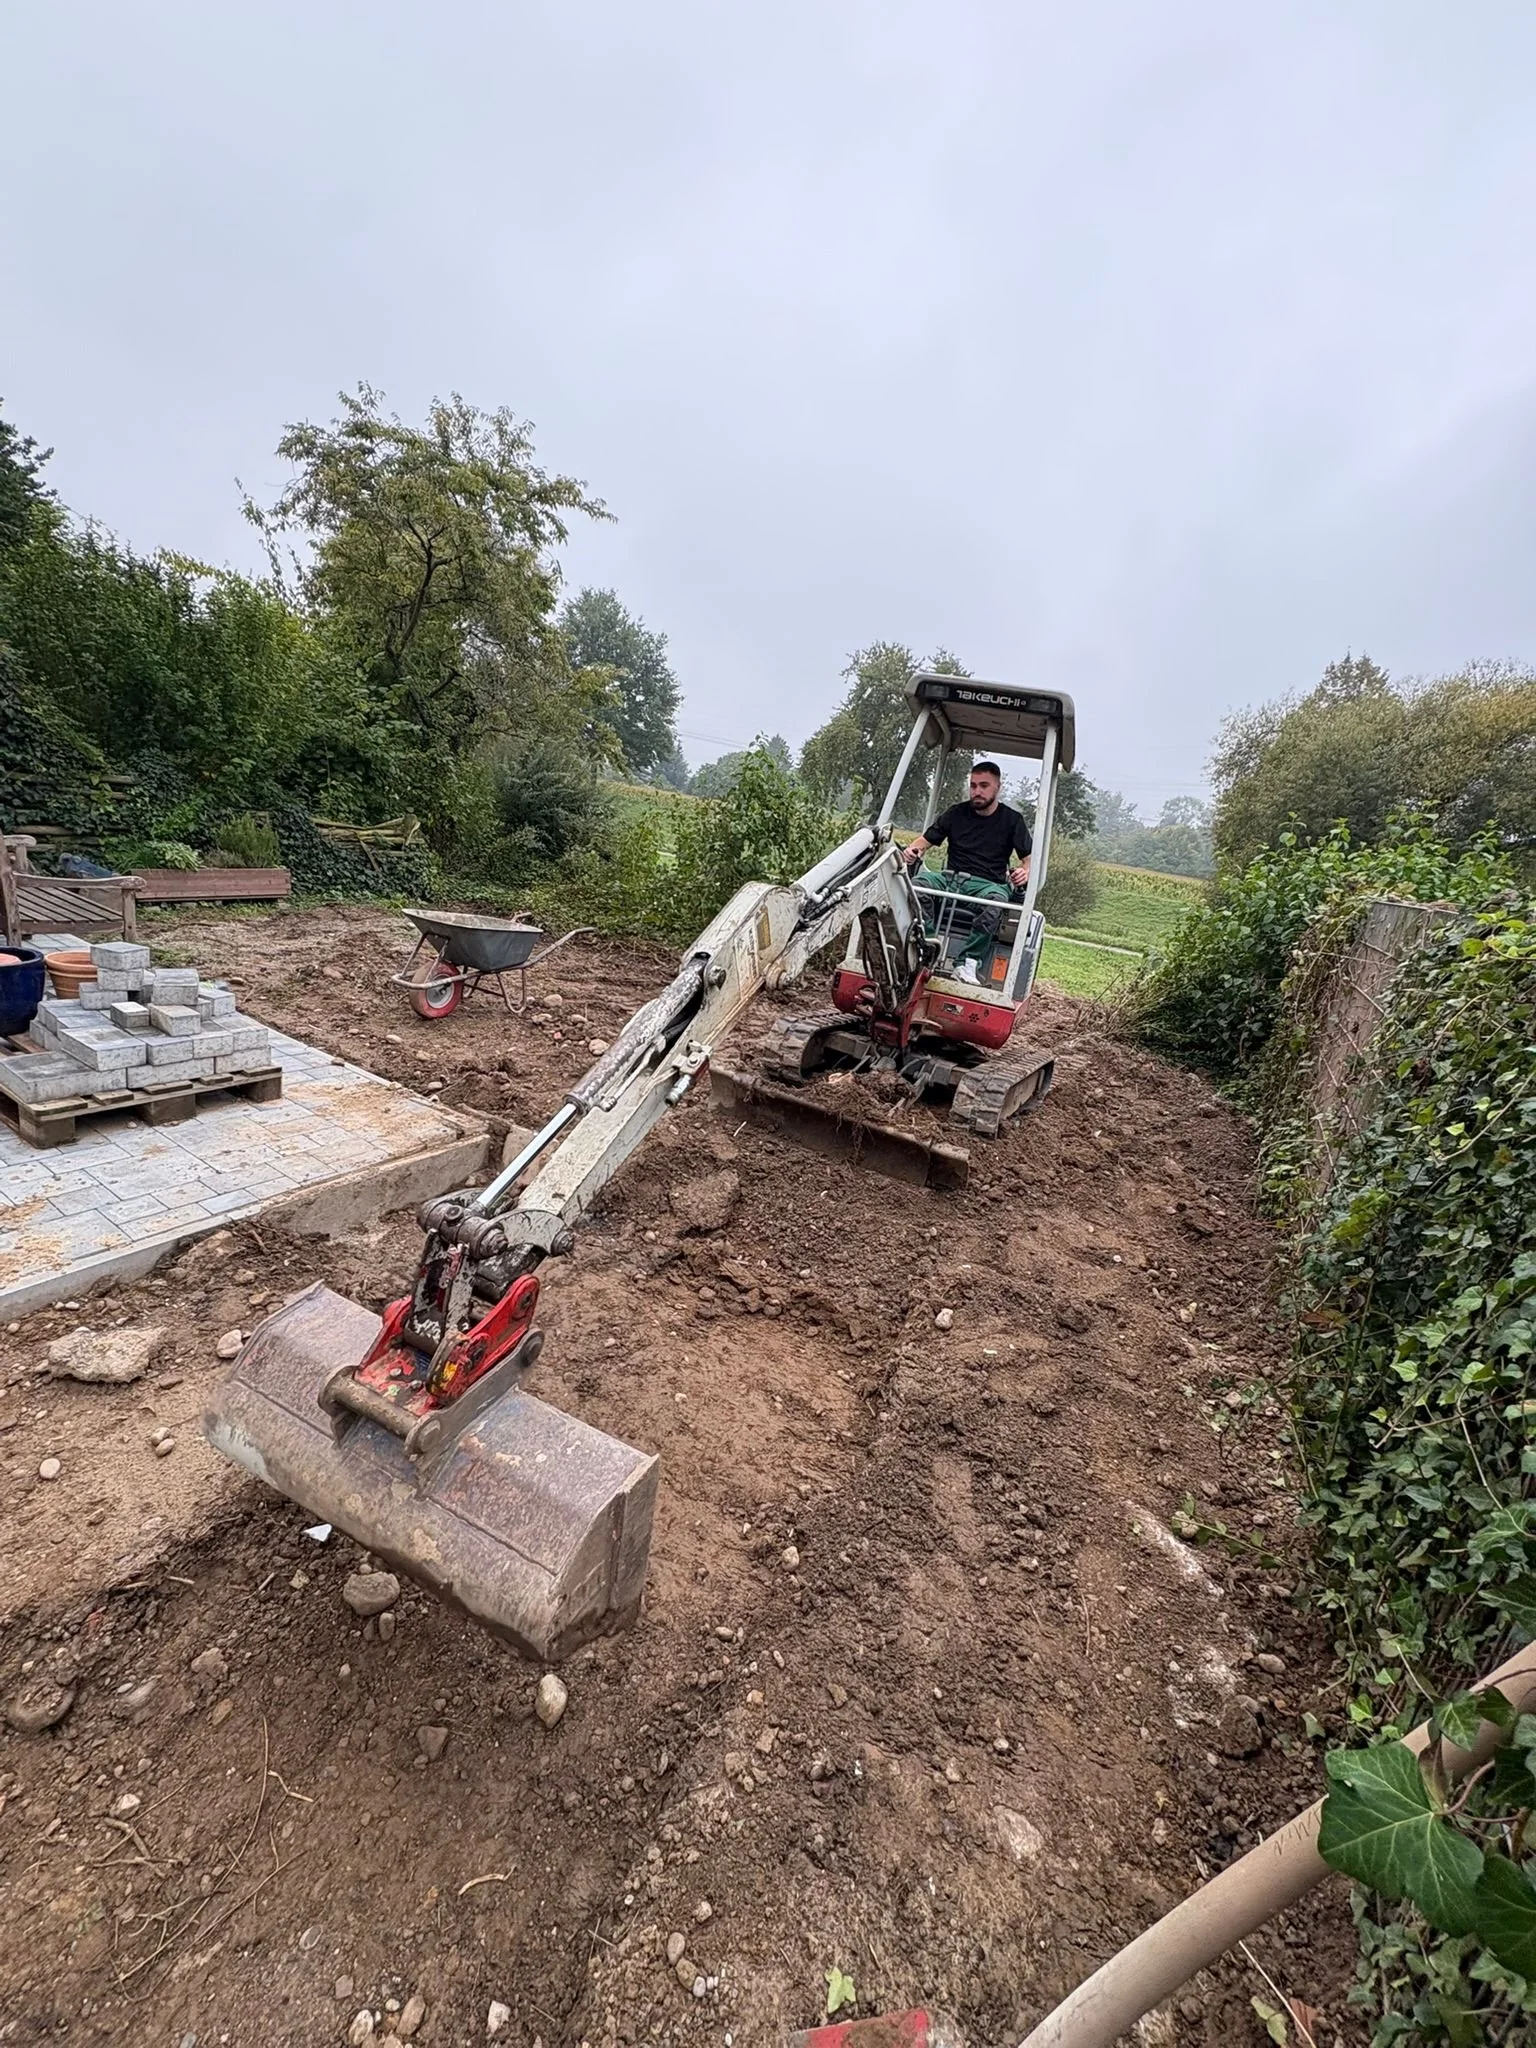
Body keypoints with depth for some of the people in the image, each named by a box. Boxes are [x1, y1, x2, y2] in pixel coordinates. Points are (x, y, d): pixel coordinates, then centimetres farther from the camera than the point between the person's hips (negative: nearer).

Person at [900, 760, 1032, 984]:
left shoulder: (1012, 820, 11)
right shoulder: (956, 813, 16)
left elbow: (1029, 858, 10)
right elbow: (925, 839, 15)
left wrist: (1024, 872, -15)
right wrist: (912, 850, -9)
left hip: (987, 884, -2)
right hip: (950, 879, 2)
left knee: (997, 899, -40)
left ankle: (967, 963, -42)